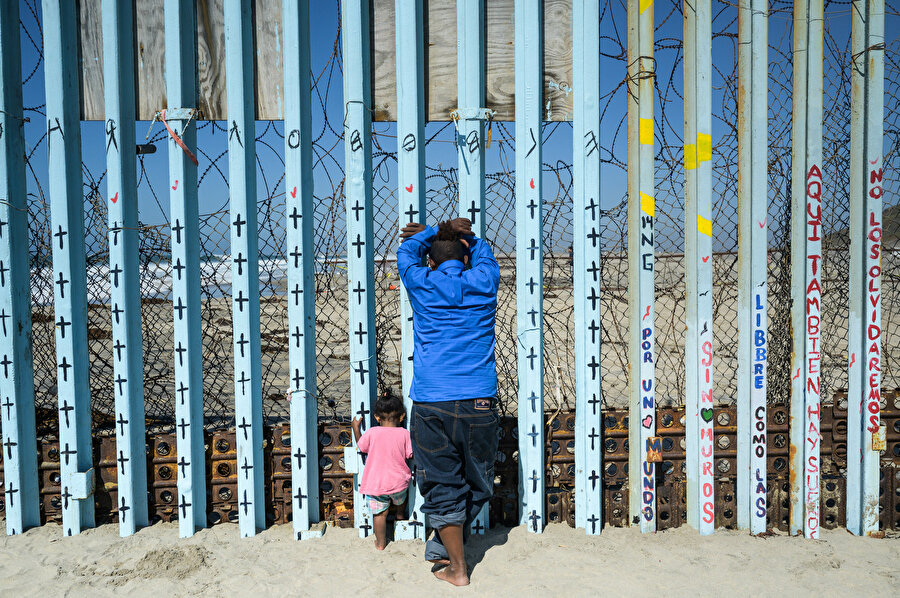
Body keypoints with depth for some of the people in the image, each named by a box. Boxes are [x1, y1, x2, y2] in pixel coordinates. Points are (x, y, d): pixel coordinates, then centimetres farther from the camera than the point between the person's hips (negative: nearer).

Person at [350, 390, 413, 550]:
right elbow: (410, 455, -4)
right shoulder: (405, 434, -11)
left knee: (379, 513, 10)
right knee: (400, 500, 32)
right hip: (398, 481, 1)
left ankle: (381, 543, 18)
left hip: (376, 482, -1)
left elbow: (361, 447, 7)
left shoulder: (371, 432, -10)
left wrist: (356, 428, 19)